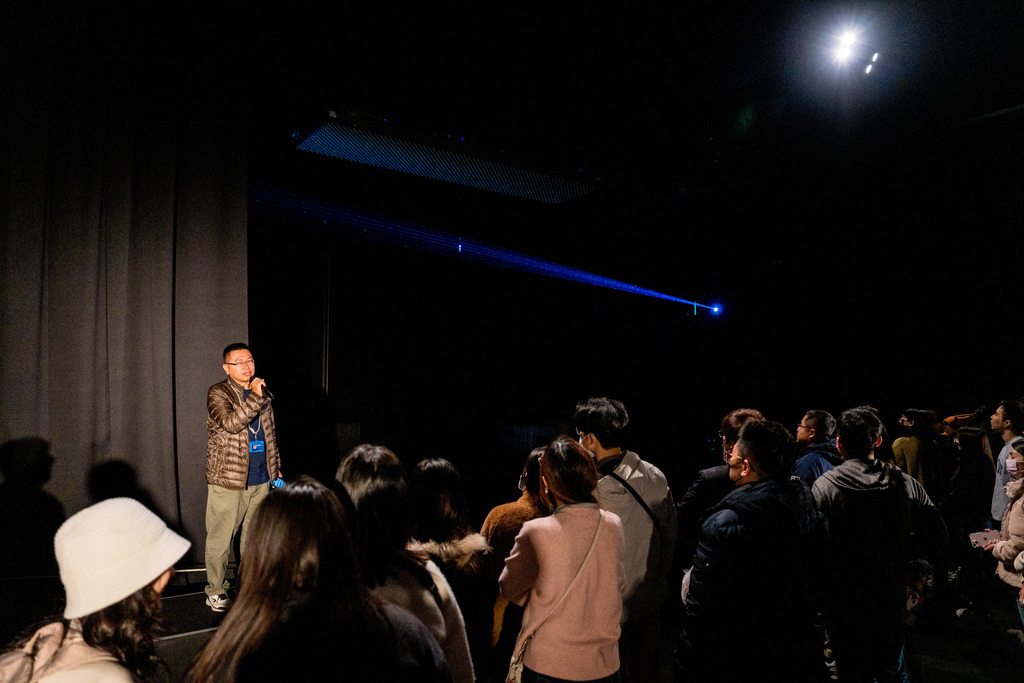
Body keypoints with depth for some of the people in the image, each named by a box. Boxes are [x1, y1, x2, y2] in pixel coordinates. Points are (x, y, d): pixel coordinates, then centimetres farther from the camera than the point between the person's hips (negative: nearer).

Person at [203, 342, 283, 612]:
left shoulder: (262, 392, 11)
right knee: (220, 538, 2)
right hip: (227, 479, -5)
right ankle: (216, 590, 18)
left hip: (260, 479, 5)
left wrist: (276, 467, 19)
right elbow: (231, 423, -25)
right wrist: (255, 397, -25)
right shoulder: (218, 393, -6)